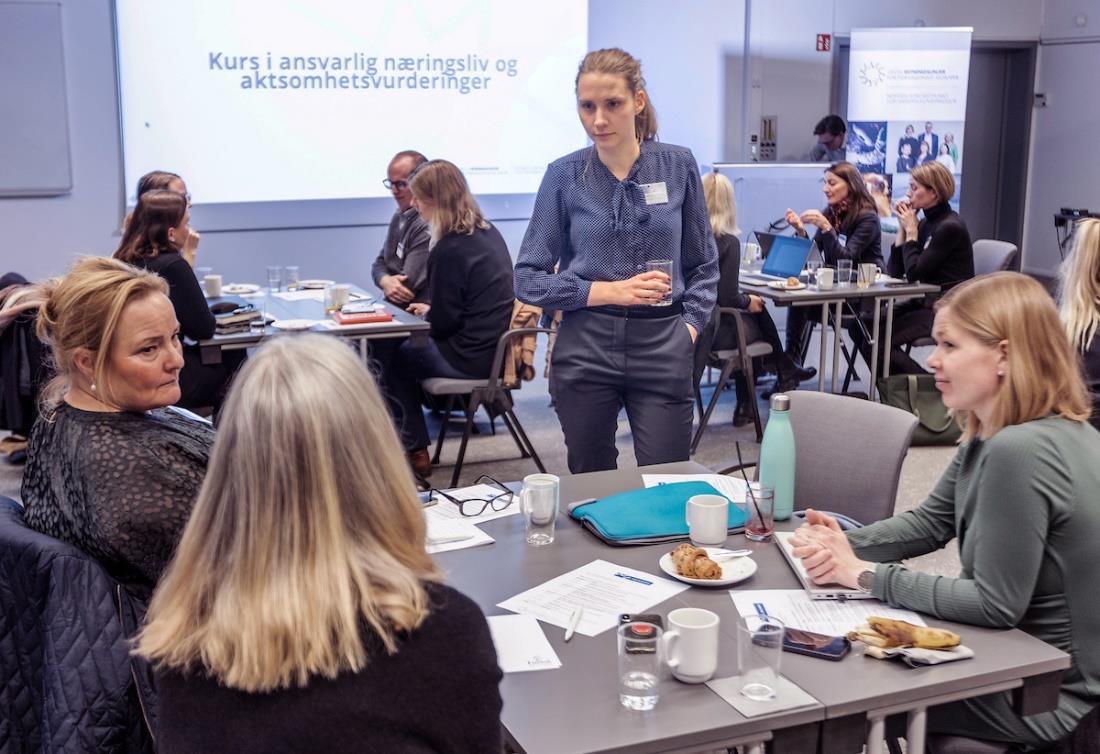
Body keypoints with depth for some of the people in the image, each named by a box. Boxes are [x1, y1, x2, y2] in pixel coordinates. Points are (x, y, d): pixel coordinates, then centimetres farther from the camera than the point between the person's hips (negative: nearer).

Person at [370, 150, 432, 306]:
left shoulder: (429, 226, -19)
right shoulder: (400, 216, 11)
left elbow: (408, 285, -21)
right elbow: (380, 263, 12)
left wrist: (383, 281, -1)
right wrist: (386, 281, -10)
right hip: (393, 309, 8)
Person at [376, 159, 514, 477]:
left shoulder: (449, 250, -22)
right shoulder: (489, 232, 6)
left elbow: (443, 323, -17)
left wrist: (427, 313, 4)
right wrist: (432, 311, 15)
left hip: (471, 358, -9)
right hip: (499, 347, 9)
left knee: (393, 359, 12)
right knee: (414, 343, 24)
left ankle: (415, 451, 19)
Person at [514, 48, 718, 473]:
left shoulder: (678, 166, 2)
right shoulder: (564, 175, -1)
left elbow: (703, 265, 12)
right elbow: (528, 280, -2)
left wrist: (690, 324, -3)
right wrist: (610, 291, -11)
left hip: (662, 348, 0)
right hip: (585, 348, 0)